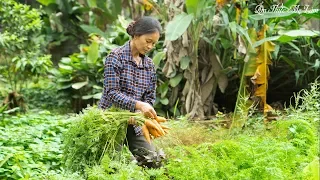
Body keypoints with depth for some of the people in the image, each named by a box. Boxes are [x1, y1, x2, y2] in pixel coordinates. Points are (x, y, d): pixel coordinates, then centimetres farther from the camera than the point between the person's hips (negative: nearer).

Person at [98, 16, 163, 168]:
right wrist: (138, 105, -31)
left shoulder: (149, 64, 8)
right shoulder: (116, 57, -11)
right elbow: (112, 93, -18)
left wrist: (140, 115, -13)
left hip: (133, 123, 6)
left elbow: (150, 97, 8)